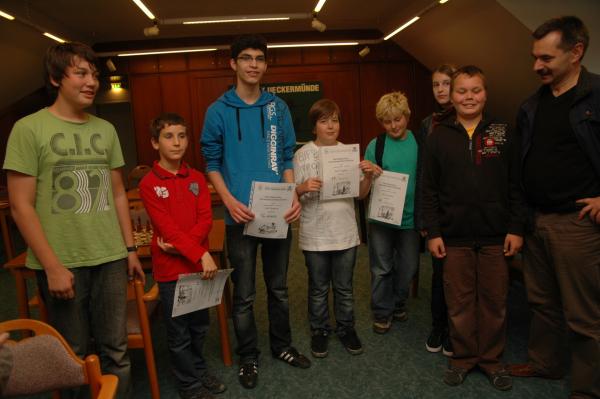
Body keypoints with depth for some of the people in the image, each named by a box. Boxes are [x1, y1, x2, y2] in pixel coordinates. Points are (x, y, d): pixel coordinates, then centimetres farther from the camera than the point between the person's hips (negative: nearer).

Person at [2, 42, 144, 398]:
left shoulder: (106, 129, 8)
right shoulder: (29, 129, -6)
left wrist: (130, 248, 9)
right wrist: (52, 266, -12)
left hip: (111, 258, 3)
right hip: (62, 263, -3)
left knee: (116, 349, 11)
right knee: (74, 354, 12)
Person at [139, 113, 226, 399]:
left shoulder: (196, 178, 5)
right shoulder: (149, 184, -9)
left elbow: (205, 219, -3)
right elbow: (168, 227, -17)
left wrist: (181, 244, -18)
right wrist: (201, 254, -24)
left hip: (199, 264, 5)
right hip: (170, 267, -4)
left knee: (199, 325, 18)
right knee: (179, 332, 9)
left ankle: (198, 370, 40)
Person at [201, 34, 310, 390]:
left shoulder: (279, 108, 5)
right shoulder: (218, 111, -3)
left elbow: (287, 158, 8)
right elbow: (212, 162, -1)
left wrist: (293, 195, -8)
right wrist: (230, 201, -15)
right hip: (242, 215, -2)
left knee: (279, 287, 17)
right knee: (244, 294, 9)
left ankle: (282, 345, 36)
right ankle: (249, 357, 28)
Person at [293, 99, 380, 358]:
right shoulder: (302, 155, -5)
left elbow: (360, 194, 6)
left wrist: (368, 176, -13)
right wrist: (303, 188, -27)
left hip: (345, 232, 2)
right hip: (315, 234, -2)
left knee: (344, 287, 16)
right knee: (318, 288, 13)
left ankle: (346, 329, 34)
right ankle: (319, 331, 31)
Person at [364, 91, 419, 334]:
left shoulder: (419, 143, -1)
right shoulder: (375, 146, -3)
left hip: (410, 217, 1)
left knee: (408, 267, 14)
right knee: (381, 269, 9)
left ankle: (398, 304, 37)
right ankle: (382, 312, 26)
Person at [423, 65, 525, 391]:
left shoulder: (502, 132, 2)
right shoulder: (439, 136, 1)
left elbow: (515, 185, 3)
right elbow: (429, 190, 0)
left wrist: (516, 228, -2)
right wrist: (432, 233, -3)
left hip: (496, 235, 1)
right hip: (454, 236, 0)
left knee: (494, 301, 12)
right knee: (459, 302, 10)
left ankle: (491, 358, 30)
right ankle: (463, 357, 28)